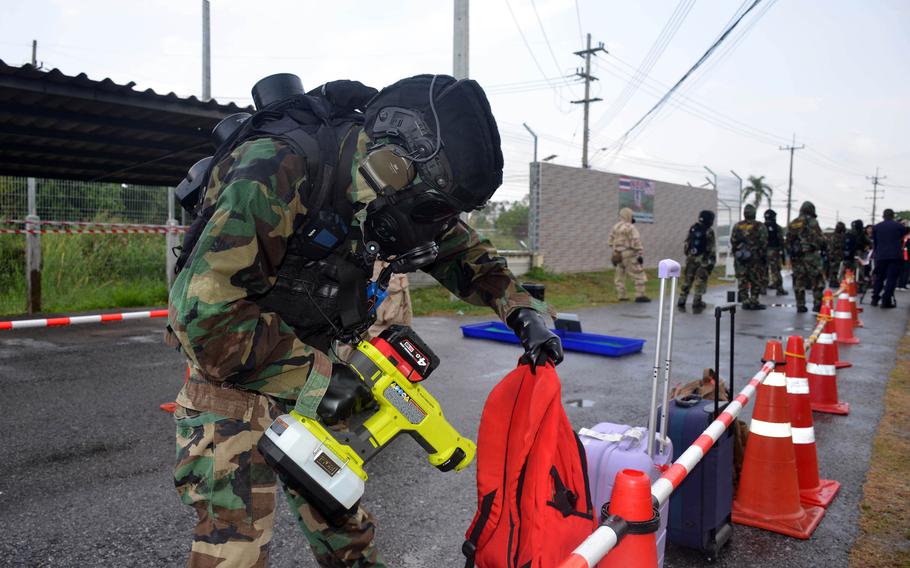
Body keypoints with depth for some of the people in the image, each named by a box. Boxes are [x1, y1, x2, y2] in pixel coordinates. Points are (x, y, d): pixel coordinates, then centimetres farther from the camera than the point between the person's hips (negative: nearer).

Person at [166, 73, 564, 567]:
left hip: (309, 371, 6)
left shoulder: (376, 182, -5)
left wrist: (522, 310, -1)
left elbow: (458, 247, 10)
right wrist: (318, 376, -23)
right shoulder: (276, 172, -29)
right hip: (232, 376, -6)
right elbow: (208, 314, -31)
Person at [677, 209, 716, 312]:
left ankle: (681, 302, 12)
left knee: (687, 280, 12)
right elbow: (712, 249, -11)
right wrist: (712, 261, -4)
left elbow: (687, 244, 9)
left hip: (691, 258, 5)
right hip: (703, 260, -4)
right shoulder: (708, 232, -11)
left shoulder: (692, 229, 3)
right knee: (700, 282, 3)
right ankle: (696, 304, 3)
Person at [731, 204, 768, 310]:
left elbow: (733, 241, 6)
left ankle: (745, 302, 7)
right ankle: (754, 302, 5)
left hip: (740, 258, 3)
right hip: (755, 257, -3)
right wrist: (764, 256, 1)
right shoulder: (760, 226, -5)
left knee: (742, 281, 6)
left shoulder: (737, 226, 4)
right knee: (756, 281, 5)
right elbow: (763, 243, -7)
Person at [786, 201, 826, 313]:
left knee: (799, 281, 7)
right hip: (810, 255, -5)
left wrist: (791, 254, 18)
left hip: (796, 256, 5)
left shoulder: (792, 224, 11)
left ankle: (800, 306, 9)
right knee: (817, 280, 1)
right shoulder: (812, 222, -6)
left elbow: (788, 242, 12)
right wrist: (824, 246, 12)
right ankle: (817, 305, -3)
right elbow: (820, 239, -8)